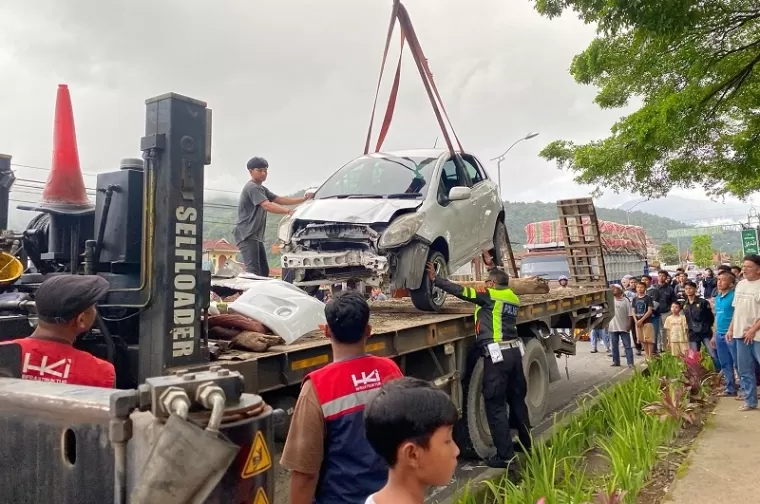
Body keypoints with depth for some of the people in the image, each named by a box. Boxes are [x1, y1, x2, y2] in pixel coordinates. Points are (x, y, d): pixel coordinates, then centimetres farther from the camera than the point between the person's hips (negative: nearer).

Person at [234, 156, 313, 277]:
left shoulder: (262, 189, 21)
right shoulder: (252, 187, -11)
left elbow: (279, 200, 17)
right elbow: (267, 206, -24)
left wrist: (303, 199, 8)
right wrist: (289, 211, -33)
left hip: (257, 236, 10)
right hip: (247, 235, -10)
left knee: (264, 271, 8)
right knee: (253, 271, -19)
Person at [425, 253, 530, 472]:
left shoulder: (490, 295, -7)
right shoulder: (513, 298, 13)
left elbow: (460, 291, -10)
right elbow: (502, 281, 35)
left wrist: (435, 278, -2)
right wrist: (491, 265, 43)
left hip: (497, 354, -8)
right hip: (514, 351, 8)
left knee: (495, 406, -1)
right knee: (517, 399, 22)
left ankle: (506, 457, 0)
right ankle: (527, 444, 37)